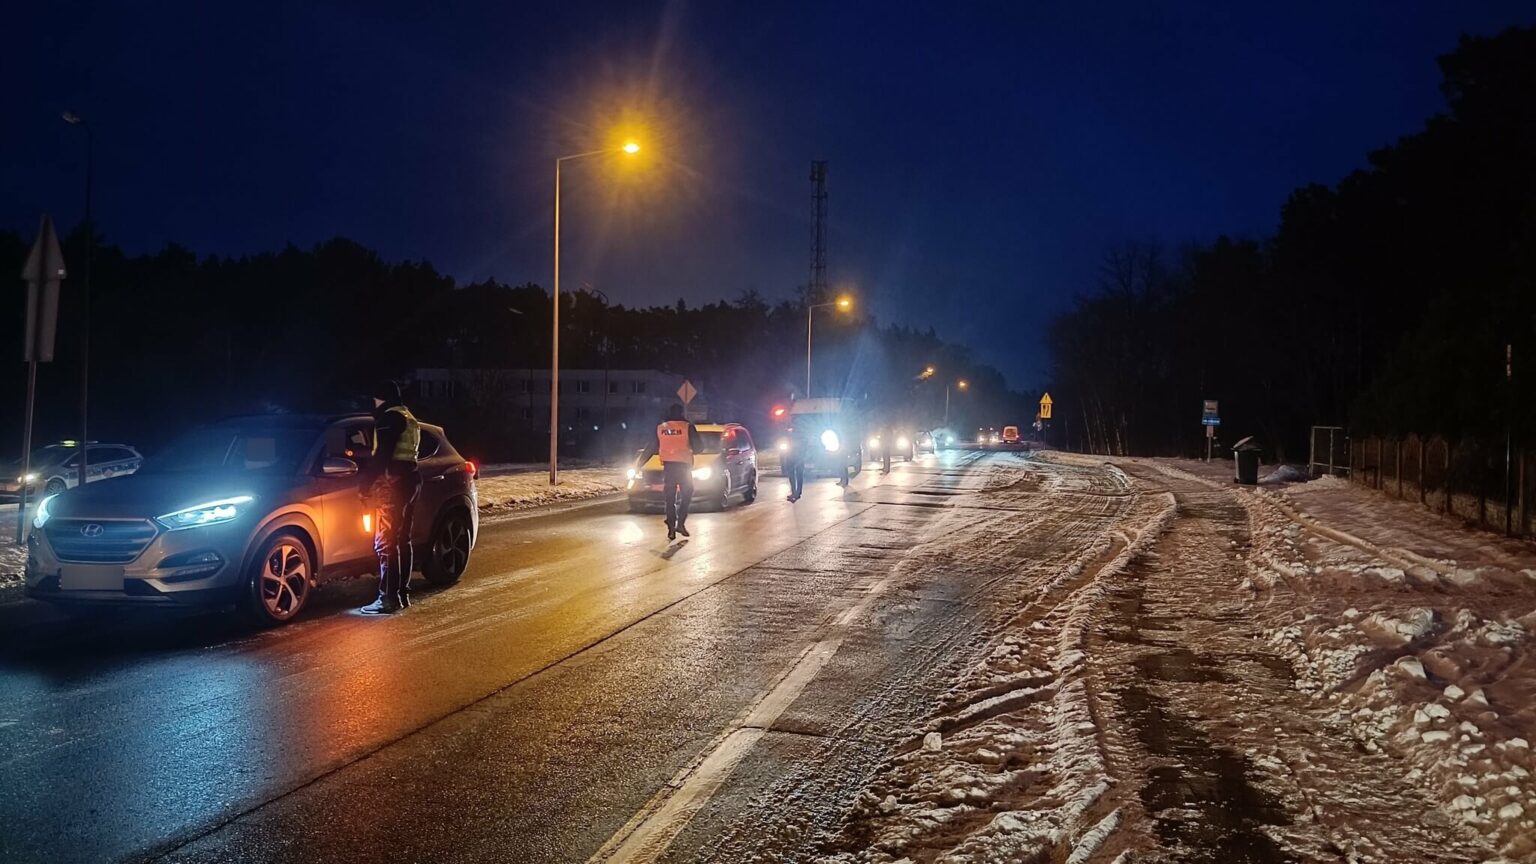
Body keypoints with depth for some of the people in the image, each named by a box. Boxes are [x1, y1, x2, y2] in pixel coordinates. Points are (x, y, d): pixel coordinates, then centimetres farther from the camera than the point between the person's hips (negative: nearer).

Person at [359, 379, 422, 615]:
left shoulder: (390, 418, -11)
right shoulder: (407, 418, 20)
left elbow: (383, 456, -18)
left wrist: (365, 482, -13)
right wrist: (366, 458, 26)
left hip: (393, 483, -10)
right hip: (409, 479, 10)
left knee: (385, 542, -10)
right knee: (401, 540, 14)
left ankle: (388, 598, -12)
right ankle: (403, 593, 18)